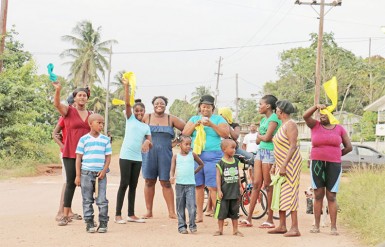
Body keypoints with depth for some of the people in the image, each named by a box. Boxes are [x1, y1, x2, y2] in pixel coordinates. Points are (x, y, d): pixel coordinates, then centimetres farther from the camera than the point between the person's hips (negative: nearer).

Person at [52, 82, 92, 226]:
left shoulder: (91, 115, 11)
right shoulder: (68, 111, 0)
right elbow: (57, 104, -19)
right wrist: (58, 90, -38)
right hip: (71, 154, -3)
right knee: (70, 183, -1)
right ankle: (65, 216, 7)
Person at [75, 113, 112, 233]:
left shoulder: (105, 140, 7)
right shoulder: (84, 139, 2)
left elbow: (108, 157, 8)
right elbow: (78, 158, 2)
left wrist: (104, 171, -6)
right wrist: (78, 175, -1)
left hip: (101, 174, 1)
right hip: (86, 173, -1)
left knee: (102, 200, -2)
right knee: (87, 200, 4)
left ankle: (103, 223, 5)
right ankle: (89, 223, 10)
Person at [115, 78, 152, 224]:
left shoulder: (146, 127, 15)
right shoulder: (130, 119, 5)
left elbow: (150, 144, 9)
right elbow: (127, 103, -8)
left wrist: (147, 142, -14)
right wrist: (126, 86, -16)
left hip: (137, 158, 4)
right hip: (126, 156, -4)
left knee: (133, 185, 9)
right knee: (124, 184, -5)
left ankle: (131, 214, 15)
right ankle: (118, 215, -1)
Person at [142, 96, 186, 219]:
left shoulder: (171, 119, 6)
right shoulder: (146, 118, 6)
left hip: (165, 154, 0)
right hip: (149, 153, 1)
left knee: (166, 182, -2)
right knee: (149, 182, 4)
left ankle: (171, 212, 0)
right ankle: (149, 211, 11)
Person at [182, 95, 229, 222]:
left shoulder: (218, 119, 9)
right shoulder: (194, 119, 17)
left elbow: (226, 134, -4)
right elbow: (185, 134, 8)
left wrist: (211, 124, -12)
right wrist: (195, 125, -7)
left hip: (213, 156, -3)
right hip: (196, 155, 3)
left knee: (213, 187, -9)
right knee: (198, 186, 2)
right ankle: (199, 215, 9)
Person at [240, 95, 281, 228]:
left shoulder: (274, 119, -9)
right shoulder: (263, 119, 17)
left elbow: (267, 137, -17)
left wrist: (260, 136, 2)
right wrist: (263, 137, -2)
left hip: (270, 152, -8)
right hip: (260, 152, 8)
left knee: (268, 186, -4)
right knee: (256, 184, 5)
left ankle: (270, 220, 3)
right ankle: (249, 218, 6)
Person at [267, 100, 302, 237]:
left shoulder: (290, 125, -14)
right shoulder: (283, 125, 16)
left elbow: (293, 146, -21)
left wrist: (284, 165, -24)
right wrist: (275, 164, 19)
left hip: (290, 163, -10)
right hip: (281, 164, 10)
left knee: (290, 193, -11)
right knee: (279, 193, 11)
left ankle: (295, 228, -11)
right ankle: (282, 226, 16)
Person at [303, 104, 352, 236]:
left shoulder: (339, 128, 6)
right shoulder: (315, 125, 6)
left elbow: (349, 147, 10)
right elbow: (305, 116, -13)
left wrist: (336, 155, 13)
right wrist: (316, 106, -22)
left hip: (334, 165, -1)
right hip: (317, 165, 1)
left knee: (331, 196, -2)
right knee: (318, 195, 3)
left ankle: (333, 227, -1)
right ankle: (316, 225, 6)